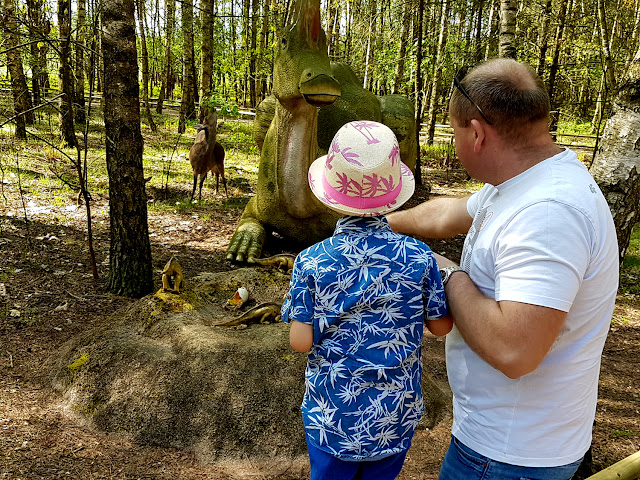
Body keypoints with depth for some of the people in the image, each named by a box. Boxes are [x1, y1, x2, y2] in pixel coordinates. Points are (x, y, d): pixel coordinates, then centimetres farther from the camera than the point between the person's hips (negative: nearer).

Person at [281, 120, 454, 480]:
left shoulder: (312, 263, -18)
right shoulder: (420, 258, -15)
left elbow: (301, 342, -14)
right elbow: (441, 326, -4)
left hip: (332, 412, -1)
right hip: (396, 413, 1)